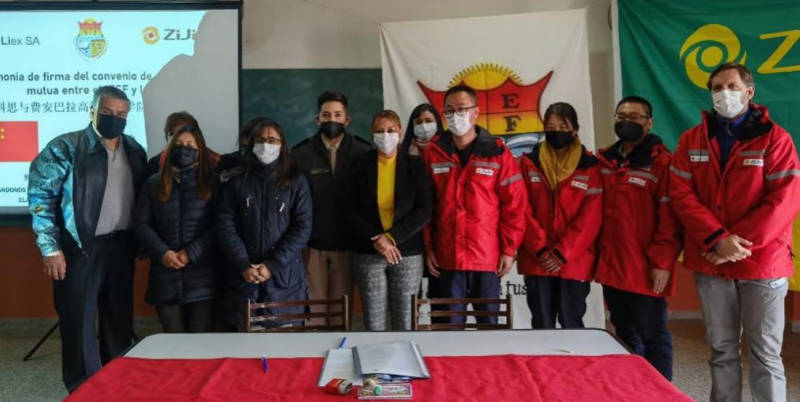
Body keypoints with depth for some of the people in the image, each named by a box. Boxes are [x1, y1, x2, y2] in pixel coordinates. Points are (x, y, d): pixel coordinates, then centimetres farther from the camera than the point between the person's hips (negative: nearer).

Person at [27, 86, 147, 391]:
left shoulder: (135, 151, 9)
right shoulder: (66, 147, -7)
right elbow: (40, 196, -9)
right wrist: (51, 249, -13)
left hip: (121, 248, 5)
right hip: (81, 249, -5)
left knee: (120, 321, 14)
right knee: (79, 323, 3)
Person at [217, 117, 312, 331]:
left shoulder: (296, 181, 3)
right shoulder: (236, 182, 7)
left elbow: (303, 228, -3)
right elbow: (225, 226, 2)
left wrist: (273, 265, -11)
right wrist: (243, 266, -11)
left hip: (284, 276, -1)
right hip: (243, 278, 1)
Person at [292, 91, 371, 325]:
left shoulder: (363, 153, 1)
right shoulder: (300, 154, 2)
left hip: (347, 244, 0)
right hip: (312, 244, 0)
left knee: (342, 309, 6)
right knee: (313, 307, 3)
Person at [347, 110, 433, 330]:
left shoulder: (415, 165, 3)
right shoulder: (361, 164, 4)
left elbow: (425, 210, -3)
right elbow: (352, 209, 1)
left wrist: (392, 237, -13)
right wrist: (376, 240, -12)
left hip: (407, 252, 0)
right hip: (368, 253, 0)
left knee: (404, 319, 4)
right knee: (373, 320, 3)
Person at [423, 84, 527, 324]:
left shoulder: (497, 152, -2)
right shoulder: (433, 153, 3)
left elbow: (514, 204, -2)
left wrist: (509, 249, -5)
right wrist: (428, 249, 1)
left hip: (488, 258, -1)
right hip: (447, 257, 1)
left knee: (489, 323, 11)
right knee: (450, 325, 10)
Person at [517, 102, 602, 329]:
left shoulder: (590, 166, 2)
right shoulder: (529, 163, 6)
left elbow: (590, 218, -5)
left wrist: (562, 253, -11)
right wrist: (541, 249, -11)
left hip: (575, 261, -1)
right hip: (537, 260, 1)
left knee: (572, 325, 7)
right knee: (542, 325, 9)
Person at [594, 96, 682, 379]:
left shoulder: (661, 162, -7)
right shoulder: (604, 161, 11)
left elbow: (670, 218, -11)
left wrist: (662, 263, -15)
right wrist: (595, 255, 10)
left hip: (645, 270, -6)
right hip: (611, 267, 6)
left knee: (653, 337, 4)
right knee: (624, 335, 16)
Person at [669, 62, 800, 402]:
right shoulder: (691, 140, 5)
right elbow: (681, 195, -3)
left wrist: (741, 242, -16)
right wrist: (717, 239, -15)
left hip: (762, 262, -2)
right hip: (710, 263, 3)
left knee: (764, 353, 6)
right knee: (722, 349, 14)